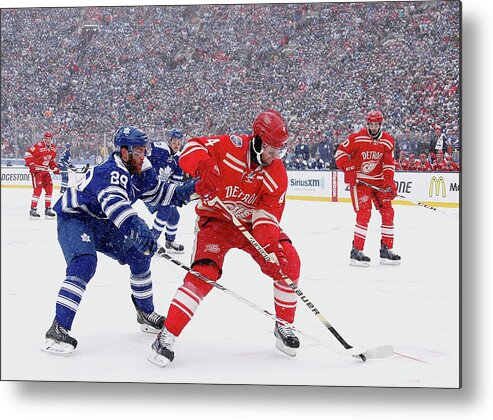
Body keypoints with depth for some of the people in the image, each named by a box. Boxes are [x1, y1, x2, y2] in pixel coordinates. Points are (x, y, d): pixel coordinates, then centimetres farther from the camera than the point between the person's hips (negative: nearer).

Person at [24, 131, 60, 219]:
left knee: (49, 189, 6)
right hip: (36, 170, -8)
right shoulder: (39, 146, -17)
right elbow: (28, 154, -19)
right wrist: (30, 164, -27)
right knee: (38, 189, -15)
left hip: (45, 171, 8)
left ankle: (48, 210, 15)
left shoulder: (53, 148, 7)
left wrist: (55, 168, 8)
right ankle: (33, 210, -12)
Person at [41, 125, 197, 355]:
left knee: (139, 255, 8)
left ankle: (145, 313, 28)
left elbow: (157, 191, 12)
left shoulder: (140, 170, -4)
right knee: (84, 264, -31)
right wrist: (137, 230, -63)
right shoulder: (112, 172, -31)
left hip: (102, 222, 9)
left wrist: (184, 191, -5)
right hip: (73, 218, -9)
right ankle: (58, 330, -31)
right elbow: (114, 201, -50)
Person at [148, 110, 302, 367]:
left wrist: (270, 243, -33)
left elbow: (268, 213, -15)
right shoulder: (231, 147, -20)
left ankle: (284, 327, 8)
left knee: (288, 262, -12)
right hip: (215, 220, -4)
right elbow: (193, 147, -16)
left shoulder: (277, 175, -11)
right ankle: (167, 336, -16)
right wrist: (202, 165, -38)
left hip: (251, 223, 4)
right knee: (204, 273, -23)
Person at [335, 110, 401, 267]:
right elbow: (341, 152, -8)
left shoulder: (387, 141, -1)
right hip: (359, 180, -5)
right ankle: (356, 252, -10)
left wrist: (390, 184, -8)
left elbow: (389, 164, 1)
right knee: (364, 213, -16)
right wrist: (347, 169, -19)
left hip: (378, 180, 6)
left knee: (388, 212, 4)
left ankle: (386, 250, 15)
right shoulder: (357, 138, -14)